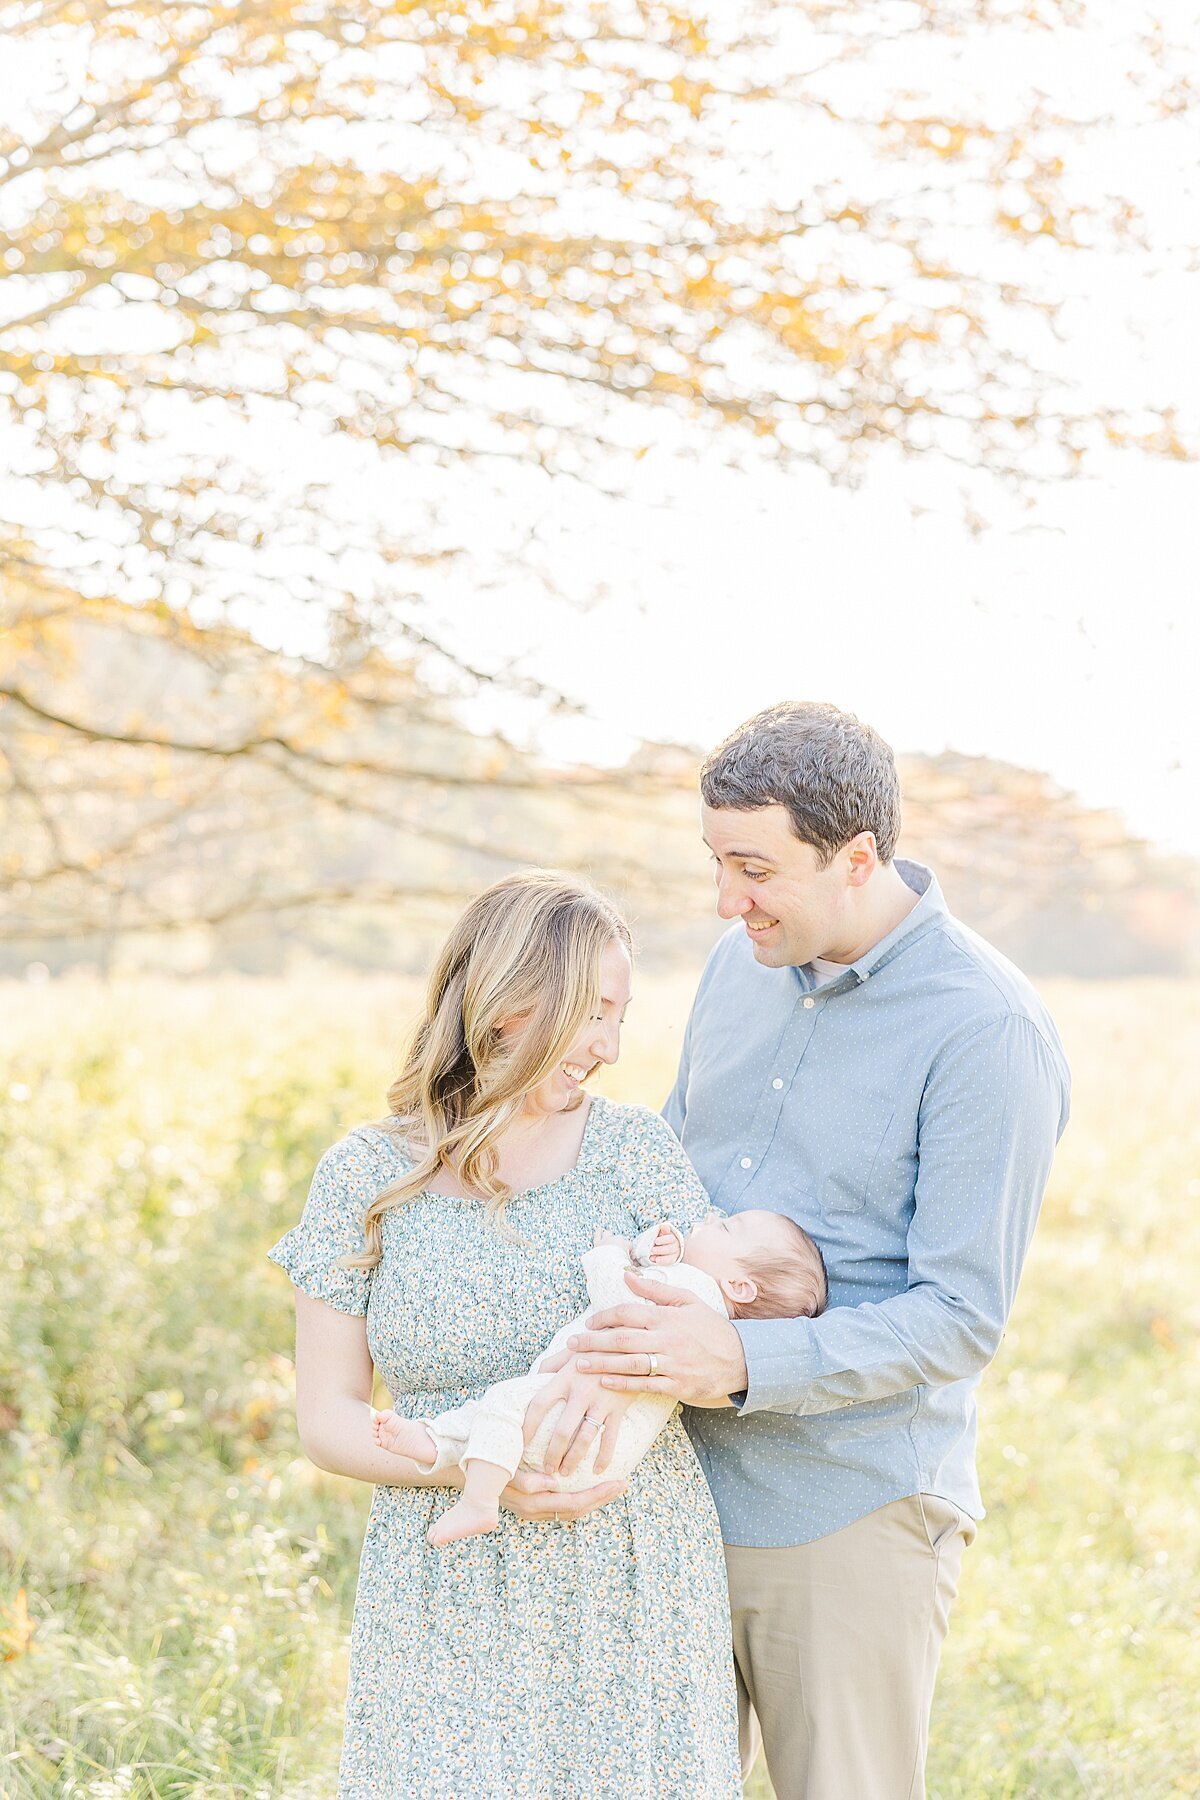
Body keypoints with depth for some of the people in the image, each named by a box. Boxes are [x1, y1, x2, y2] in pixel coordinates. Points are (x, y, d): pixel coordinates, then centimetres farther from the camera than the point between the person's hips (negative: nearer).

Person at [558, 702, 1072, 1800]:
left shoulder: (987, 1030, -16)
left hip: (850, 1514, -6)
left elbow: (961, 1316, -19)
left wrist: (740, 1364, -30)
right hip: (679, 1491, 6)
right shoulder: (742, 965, 6)